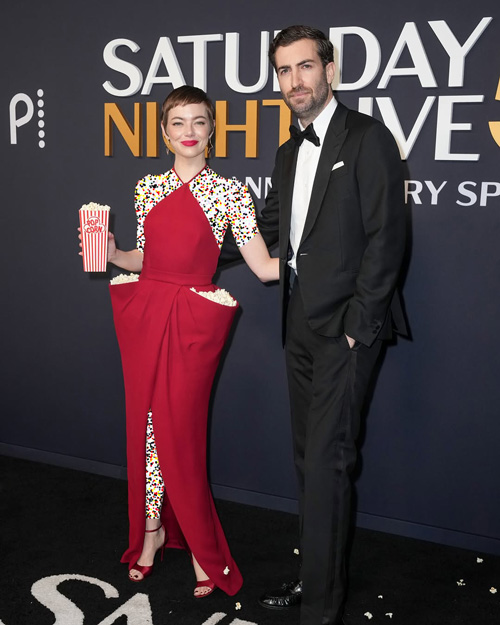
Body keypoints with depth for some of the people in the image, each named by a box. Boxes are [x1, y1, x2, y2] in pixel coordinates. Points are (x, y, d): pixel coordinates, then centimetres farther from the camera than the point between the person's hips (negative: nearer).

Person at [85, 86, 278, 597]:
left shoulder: (229, 192, -2)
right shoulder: (147, 187, 10)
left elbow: (265, 266, -5)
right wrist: (110, 255, 0)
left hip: (193, 322, -4)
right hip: (143, 315, 4)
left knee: (180, 432, 1)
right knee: (146, 424, 11)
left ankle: (202, 548, 22)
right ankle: (152, 530, 32)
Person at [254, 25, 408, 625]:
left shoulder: (367, 138, -7)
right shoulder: (288, 153, 17)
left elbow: (385, 238, -13)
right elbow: (264, 228, 23)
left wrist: (357, 325, -16)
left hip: (346, 327, -8)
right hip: (301, 325, 8)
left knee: (326, 462, -8)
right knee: (309, 456, 14)